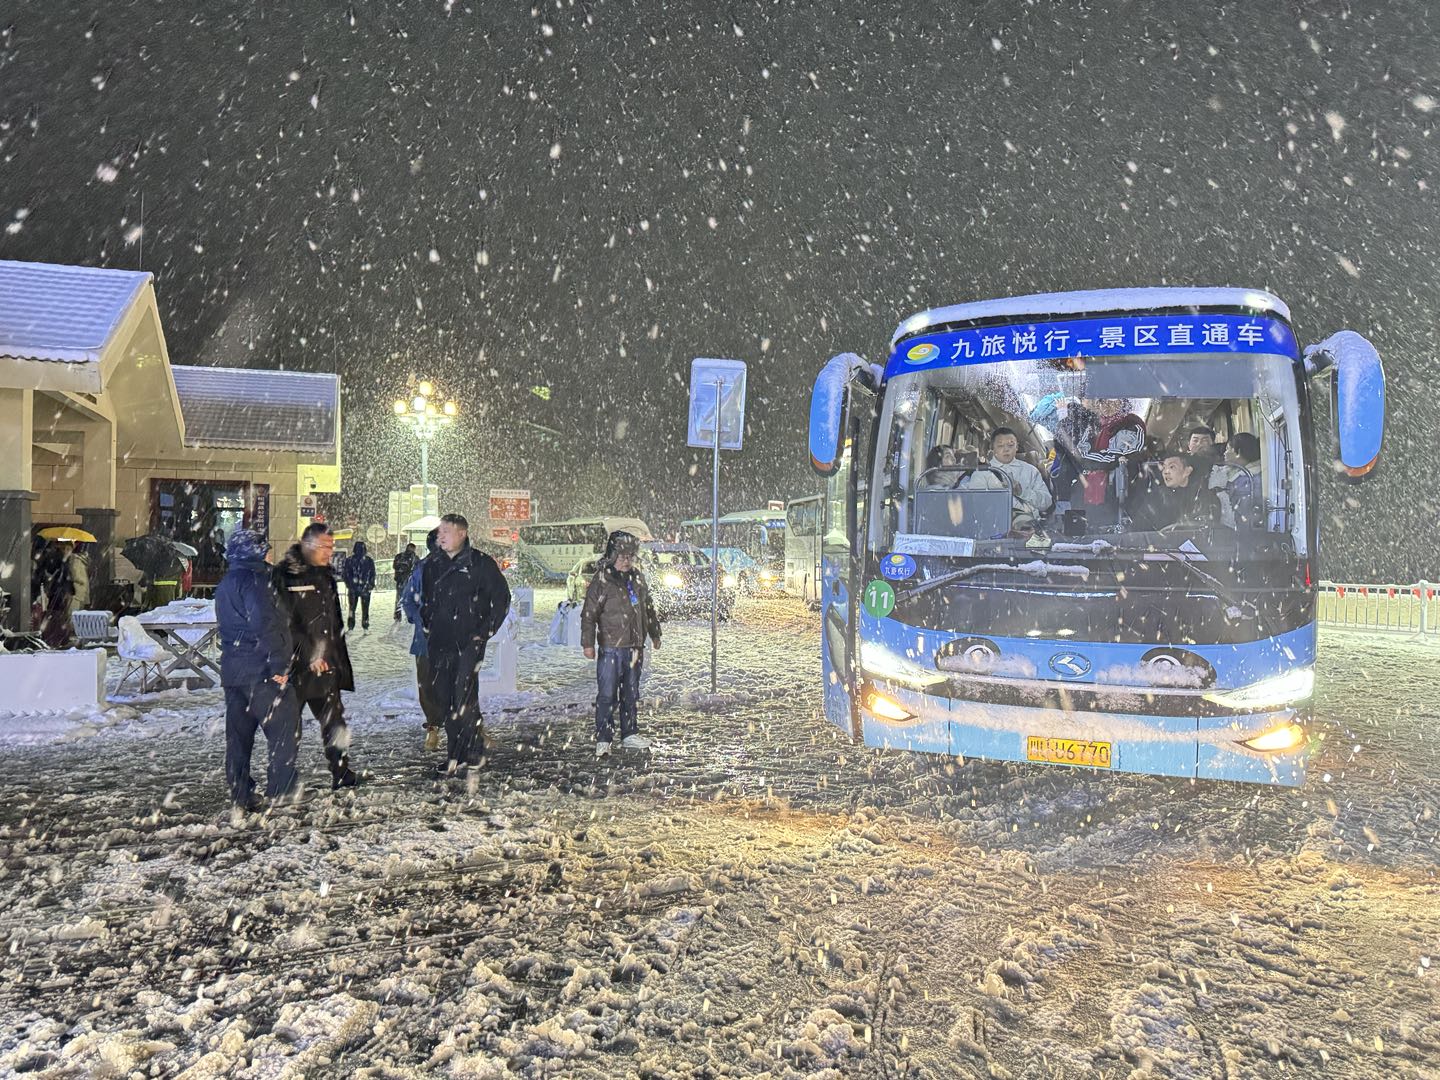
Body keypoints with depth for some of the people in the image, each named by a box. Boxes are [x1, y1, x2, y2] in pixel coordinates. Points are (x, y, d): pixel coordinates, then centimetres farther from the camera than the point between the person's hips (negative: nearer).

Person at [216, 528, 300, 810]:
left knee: (238, 734, 12)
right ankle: (281, 787, -2)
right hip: (260, 671, -10)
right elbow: (267, 625, -21)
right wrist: (279, 666, -19)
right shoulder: (254, 580, -13)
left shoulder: (225, 585, 19)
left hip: (232, 671, 10)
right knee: (285, 729, -2)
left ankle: (241, 796, 16)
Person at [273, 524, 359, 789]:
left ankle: (342, 773, 9)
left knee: (334, 720, 4)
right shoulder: (285, 575, -9)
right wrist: (309, 656, -18)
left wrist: (339, 659, 18)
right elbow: (284, 623, -16)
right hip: (295, 665, -6)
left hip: (326, 664, 6)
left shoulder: (325, 575, 14)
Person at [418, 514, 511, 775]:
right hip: (439, 643, 5)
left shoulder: (481, 563, -4)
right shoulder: (431, 564, 11)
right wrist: (427, 626, 15)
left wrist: (485, 632, -4)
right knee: (442, 697, 6)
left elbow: (501, 599, -1)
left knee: (464, 698, -12)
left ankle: (471, 752, 0)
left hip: (469, 643, -5)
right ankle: (457, 750, 17)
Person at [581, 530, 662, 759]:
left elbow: (648, 608, 22)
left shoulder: (638, 579, 10)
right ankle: (603, 740, 1)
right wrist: (588, 643, -16)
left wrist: (655, 634, 28)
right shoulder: (602, 581, -10)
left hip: (634, 648, 6)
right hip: (610, 648, -6)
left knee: (631, 695, 15)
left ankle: (630, 734, 26)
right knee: (607, 696, -5)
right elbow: (589, 614, -11)